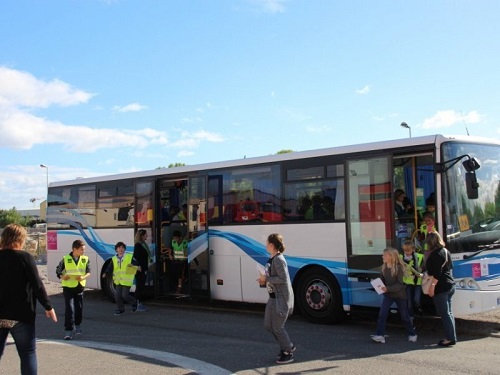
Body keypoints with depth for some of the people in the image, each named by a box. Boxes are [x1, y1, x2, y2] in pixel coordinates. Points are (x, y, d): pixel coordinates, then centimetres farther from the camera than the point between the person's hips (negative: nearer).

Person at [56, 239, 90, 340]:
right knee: (69, 309, -9)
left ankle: (77, 326, 34)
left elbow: (88, 272, 0)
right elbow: (58, 272, -1)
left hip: (80, 287, 3)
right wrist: (63, 277, -22)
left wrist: (83, 277, -21)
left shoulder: (85, 259, 1)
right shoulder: (65, 259, -7)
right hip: (68, 287, -3)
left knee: (79, 308, 12)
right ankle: (68, 330, -4)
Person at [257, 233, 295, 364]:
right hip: (273, 297, 10)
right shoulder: (271, 259, 10)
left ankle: (288, 353, 16)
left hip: (281, 298, -10)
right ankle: (288, 346, 28)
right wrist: (264, 282, 2)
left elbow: (283, 279, -24)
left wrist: (266, 279, -19)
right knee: (268, 325, 14)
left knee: (277, 327, -1)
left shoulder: (279, 260, -19)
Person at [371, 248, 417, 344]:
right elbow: (381, 280, 5)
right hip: (388, 294, 4)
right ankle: (380, 335, -10)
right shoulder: (383, 267, -2)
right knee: (382, 314, -11)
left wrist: (388, 288, -34)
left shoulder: (399, 267, -18)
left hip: (399, 295, -4)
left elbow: (399, 284, -22)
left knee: (404, 316, 9)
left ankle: (412, 334, 28)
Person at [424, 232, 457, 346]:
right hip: (450, 285, 9)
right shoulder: (445, 251, 11)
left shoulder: (435, 254, -16)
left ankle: (450, 338, -2)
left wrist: (432, 287, -19)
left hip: (441, 287, -9)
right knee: (448, 313, 13)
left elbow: (437, 273, -22)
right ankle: (452, 337, 17)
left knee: (445, 314, -4)